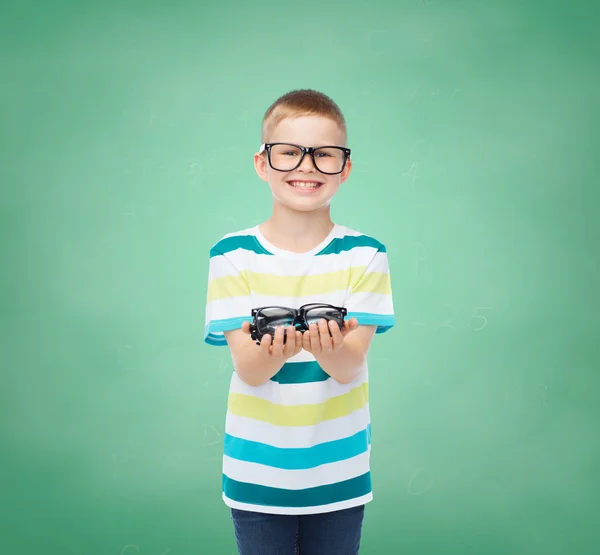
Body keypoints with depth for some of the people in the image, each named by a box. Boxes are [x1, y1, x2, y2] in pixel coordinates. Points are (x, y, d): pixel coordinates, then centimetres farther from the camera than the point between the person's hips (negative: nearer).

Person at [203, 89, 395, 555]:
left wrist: (329, 347, -36)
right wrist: (276, 350, -35)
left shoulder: (364, 254, -6)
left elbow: (349, 367, -14)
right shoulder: (233, 254, -7)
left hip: (338, 472, 1)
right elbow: (247, 370, -13)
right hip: (256, 472, 0)